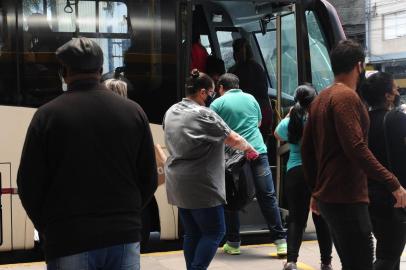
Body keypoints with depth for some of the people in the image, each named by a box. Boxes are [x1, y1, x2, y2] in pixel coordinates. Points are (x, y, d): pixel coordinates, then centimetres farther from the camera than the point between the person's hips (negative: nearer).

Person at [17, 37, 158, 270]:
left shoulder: (48, 115, -6)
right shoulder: (133, 111, 2)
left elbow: (29, 184, -2)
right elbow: (149, 179, 6)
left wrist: (48, 228, 13)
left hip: (69, 242, -2)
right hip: (124, 236, 2)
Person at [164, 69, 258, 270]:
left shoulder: (171, 112, 9)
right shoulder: (203, 114, -15)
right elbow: (233, 139, -9)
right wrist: (248, 148, 10)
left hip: (178, 185, 8)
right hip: (200, 185, -8)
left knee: (192, 233, 14)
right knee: (214, 231, 1)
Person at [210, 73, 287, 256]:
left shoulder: (217, 104, 2)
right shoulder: (250, 98, 13)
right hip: (257, 151, 2)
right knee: (267, 196, 2)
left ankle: (233, 243, 14)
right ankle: (280, 241, -1)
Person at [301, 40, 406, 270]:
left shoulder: (321, 98, 15)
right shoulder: (347, 96, -13)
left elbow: (307, 148, 18)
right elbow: (356, 148, -24)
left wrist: (316, 190, 23)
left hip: (328, 196, 10)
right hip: (347, 198, -10)